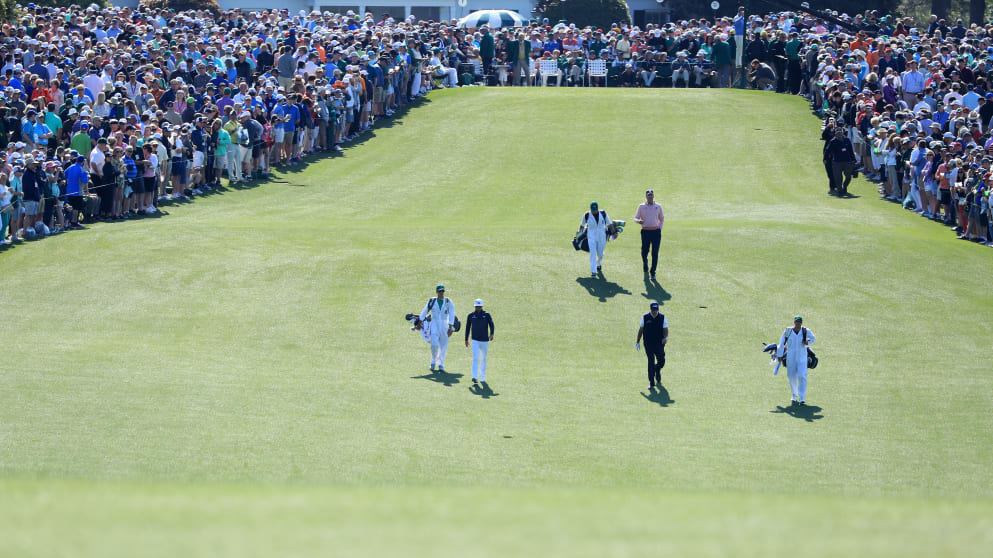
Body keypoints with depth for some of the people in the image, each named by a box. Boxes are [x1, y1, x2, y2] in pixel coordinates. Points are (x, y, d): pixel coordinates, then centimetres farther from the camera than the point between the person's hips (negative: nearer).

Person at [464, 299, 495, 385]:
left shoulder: (487, 315, -1)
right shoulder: (471, 316, 3)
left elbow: (491, 325, -12)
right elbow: (467, 327, 12)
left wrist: (491, 334, -30)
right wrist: (466, 339, 14)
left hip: (485, 341, 1)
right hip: (475, 340, -1)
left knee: (483, 359, 10)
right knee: (475, 358, -14)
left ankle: (482, 378, 20)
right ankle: (474, 377, -22)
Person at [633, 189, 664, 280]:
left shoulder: (658, 207, 10)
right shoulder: (641, 207, 6)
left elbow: (662, 219, 19)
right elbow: (636, 218, 6)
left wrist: (660, 228, 5)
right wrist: (639, 221, -18)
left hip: (656, 232, 0)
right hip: (645, 231, 0)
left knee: (655, 253, -6)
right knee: (644, 251, 5)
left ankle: (653, 273, -1)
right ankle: (645, 263, 39)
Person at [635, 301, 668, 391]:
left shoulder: (662, 317, 1)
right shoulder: (645, 318, 1)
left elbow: (665, 329, 0)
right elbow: (641, 329, 10)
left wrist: (665, 337, -21)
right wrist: (638, 341, 12)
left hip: (659, 343, 2)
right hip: (648, 344, -2)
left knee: (661, 361, 9)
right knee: (651, 362, -8)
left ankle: (657, 373, 42)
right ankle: (651, 383, -4)